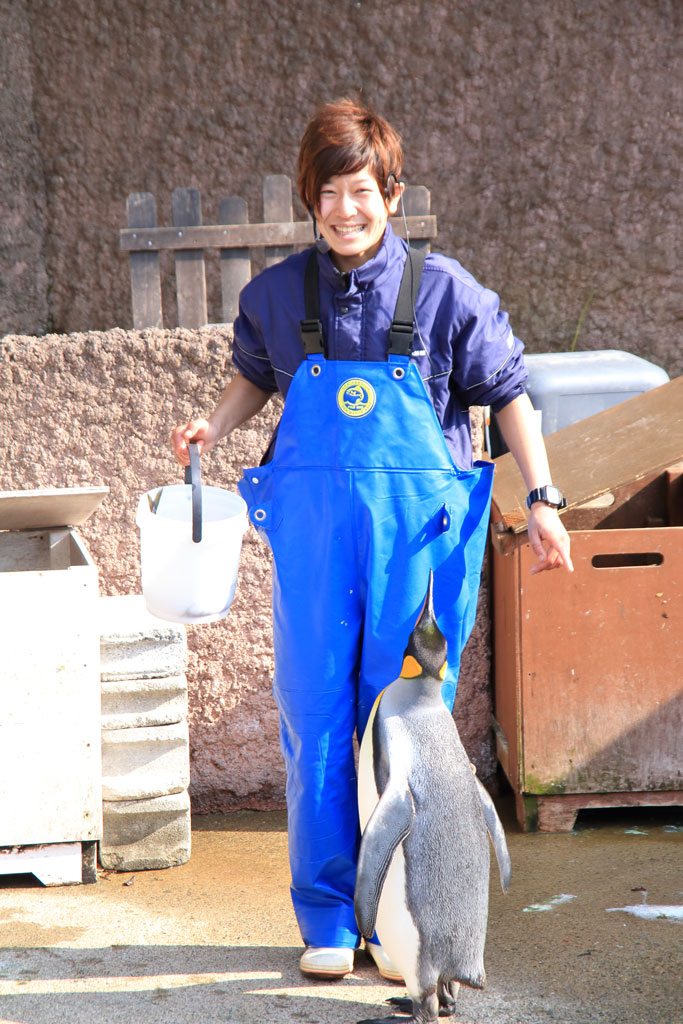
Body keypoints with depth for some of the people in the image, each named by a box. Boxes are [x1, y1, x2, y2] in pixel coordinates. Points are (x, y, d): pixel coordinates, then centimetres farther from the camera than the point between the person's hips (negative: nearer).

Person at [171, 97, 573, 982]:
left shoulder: (443, 291, -3)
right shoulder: (277, 293, 4)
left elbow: (507, 392, 5)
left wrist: (541, 499, 1)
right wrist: (212, 429, 6)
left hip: (418, 526, -2)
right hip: (311, 524, 2)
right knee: (316, 722, 3)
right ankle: (328, 920, 16)